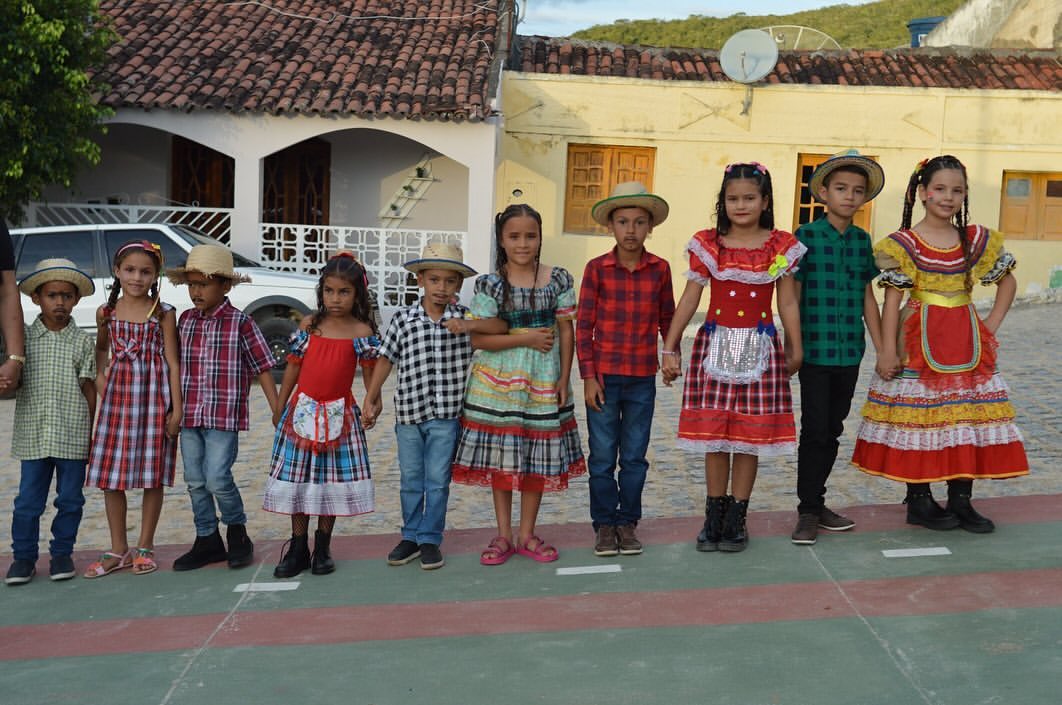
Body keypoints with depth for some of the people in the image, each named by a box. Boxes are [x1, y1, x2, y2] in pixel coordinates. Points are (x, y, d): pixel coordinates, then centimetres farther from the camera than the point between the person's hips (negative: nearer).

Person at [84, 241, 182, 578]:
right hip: (117, 395, 3)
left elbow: (172, 361, -4)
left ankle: (145, 548, 16)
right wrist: (99, 375, 6)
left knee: (153, 477, 2)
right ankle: (118, 550, 18)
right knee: (110, 476, 5)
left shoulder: (163, 313, -2)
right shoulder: (106, 312, 6)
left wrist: (176, 408, -9)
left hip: (154, 397, -3)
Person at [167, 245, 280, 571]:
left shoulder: (240, 323, -6)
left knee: (217, 479, -11)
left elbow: (263, 367, -4)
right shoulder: (185, 321, 8)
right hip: (189, 417, 5)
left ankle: (237, 530, 14)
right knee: (195, 482, 9)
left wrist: (277, 409, -8)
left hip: (225, 418, -5)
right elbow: (177, 364, 16)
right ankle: (207, 540, 23)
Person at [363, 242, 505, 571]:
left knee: (437, 480, 5)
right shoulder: (403, 320, -1)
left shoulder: (465, 317, -2)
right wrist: (371, 400, 6)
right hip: (408, 413, 1)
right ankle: (410, 537, 27)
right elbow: (385, 359, 5)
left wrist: (469, 325, -26)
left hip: (445, 415, -1)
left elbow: (501, 326, -11)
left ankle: (430, 540, 18)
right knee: (410, 480, 13)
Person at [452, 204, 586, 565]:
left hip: (544, 383, 2)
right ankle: (504, 536, 20)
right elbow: (479, 338, -10)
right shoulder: (491, 284, -5)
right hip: (499, 383, -1)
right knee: (501, 459, 6)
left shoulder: (558, 279, 0)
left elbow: (566, 331, 3)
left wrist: (564, 380, -2)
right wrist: (527, 338, -16)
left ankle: (527, 535, 24)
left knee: (538, 459, 9)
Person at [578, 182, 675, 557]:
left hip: (643, 378, 2)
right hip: (604, 377, -1)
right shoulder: (597, 268, -5)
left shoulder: (660, 269, 1)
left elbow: (667, 319, 11)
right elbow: (583, 325, -3)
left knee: (635, 456, 10)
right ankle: (605, 524, 19)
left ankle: (628, 522, 23)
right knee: (602, 456, 7)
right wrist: (588, 375, -7)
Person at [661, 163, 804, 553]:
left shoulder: (780, 247, 1)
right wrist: (670, 348, -1)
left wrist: (795, 349, 9)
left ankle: (736, 519, 17)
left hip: (759, 348, 0)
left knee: (750, 436, 5)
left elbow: (788, 304, 6)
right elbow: (689, 299, 0)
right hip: (716, 345, 0)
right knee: (714, 435, 4)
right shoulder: (709, 245, 0)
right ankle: (714, 516, 18)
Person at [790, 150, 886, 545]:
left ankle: (815, 501, 24)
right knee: (815, 430, -1)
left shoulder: (862, 240, 8)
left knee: (833, 430, 12)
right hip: (815, 350, -5)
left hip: (850, 352, 5)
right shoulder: (806, 237, -5)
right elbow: (793, 296, -5)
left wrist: (881, 349, 11)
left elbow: (867, 297, 13)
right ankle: (808, 511, 9)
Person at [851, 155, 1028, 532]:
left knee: (968, 416, 5)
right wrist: (888, 351, -12)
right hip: (921, 341, -4)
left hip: (968, 343, 4)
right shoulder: (904, 243, -6)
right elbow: (892, 298, -8)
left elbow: (1008, 281, 18)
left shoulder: (978, 240, 7)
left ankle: (961, 501, 16)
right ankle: (919, 501, 12)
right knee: (917, 416, -1)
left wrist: (992, 324, 6)